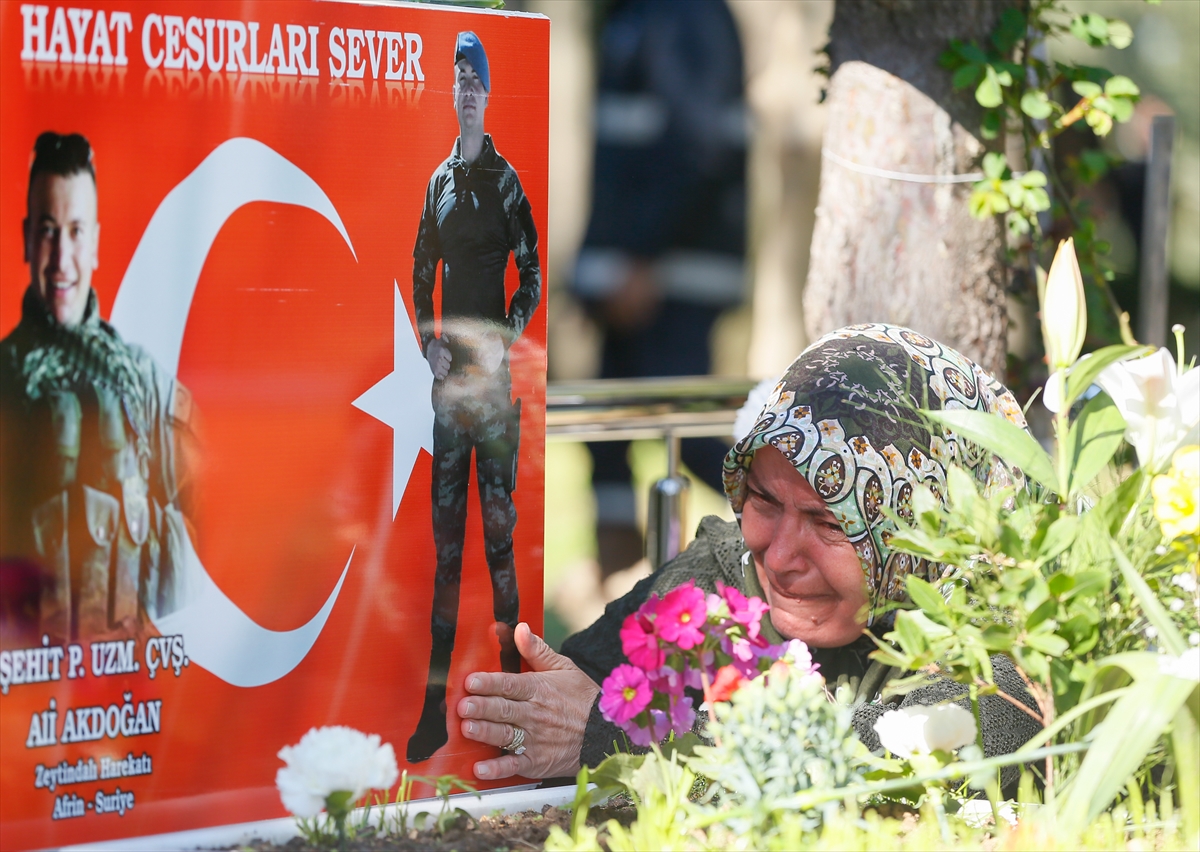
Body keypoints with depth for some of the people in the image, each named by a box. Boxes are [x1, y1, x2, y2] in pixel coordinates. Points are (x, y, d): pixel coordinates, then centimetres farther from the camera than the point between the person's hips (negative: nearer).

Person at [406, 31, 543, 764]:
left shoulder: (507, 181, 0)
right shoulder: (438, 184, 14)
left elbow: (533, 276, -2)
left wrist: (507, 336, -16)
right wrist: (430, 344, 2)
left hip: (495, 376, -4)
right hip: (448, 376, 4)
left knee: (499, 525, -4)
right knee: (446, 534, 4)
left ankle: (512, 675, 3)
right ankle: (437, 703, 5)